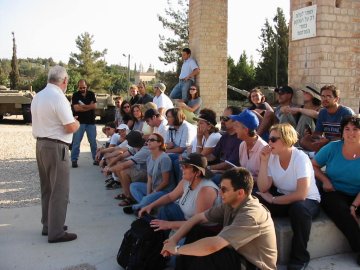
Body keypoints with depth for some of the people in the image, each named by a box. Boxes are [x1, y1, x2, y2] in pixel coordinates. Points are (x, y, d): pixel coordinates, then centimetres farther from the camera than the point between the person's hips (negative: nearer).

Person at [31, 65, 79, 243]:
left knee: (47, 188, 18)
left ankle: (48, 225, 29)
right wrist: (77, 123, 2)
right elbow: (70, 127, -20)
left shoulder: (38, 96, 9)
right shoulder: (58, 97, -18)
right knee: (59, 191, -1)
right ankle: (56, 232, 5)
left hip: (41, 144, 9)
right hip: (56, 147, -9)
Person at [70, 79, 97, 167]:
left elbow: (94, 106, -8)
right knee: (76, 142, -1)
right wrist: (89, 107, -9)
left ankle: (96, 159, 16)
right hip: (80, 122, -2)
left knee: (93, 142, 8)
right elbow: (76, 108, -14)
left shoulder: (91, 94, 4)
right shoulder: (75, 95, -2)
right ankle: (74, 160, 6)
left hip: (91, 122, 2)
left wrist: (83, 106, -9)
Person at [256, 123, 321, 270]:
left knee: (299, 208, -39)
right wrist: (264, 161, -19)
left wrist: (273, 200, -22)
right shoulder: (272, 157, -6)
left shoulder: (301, 158, -22)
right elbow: (263, 189, -13)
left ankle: (299, 257, -16)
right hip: (282, 199, 5)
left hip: (307, 201, -4)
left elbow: (301, 194, -31)